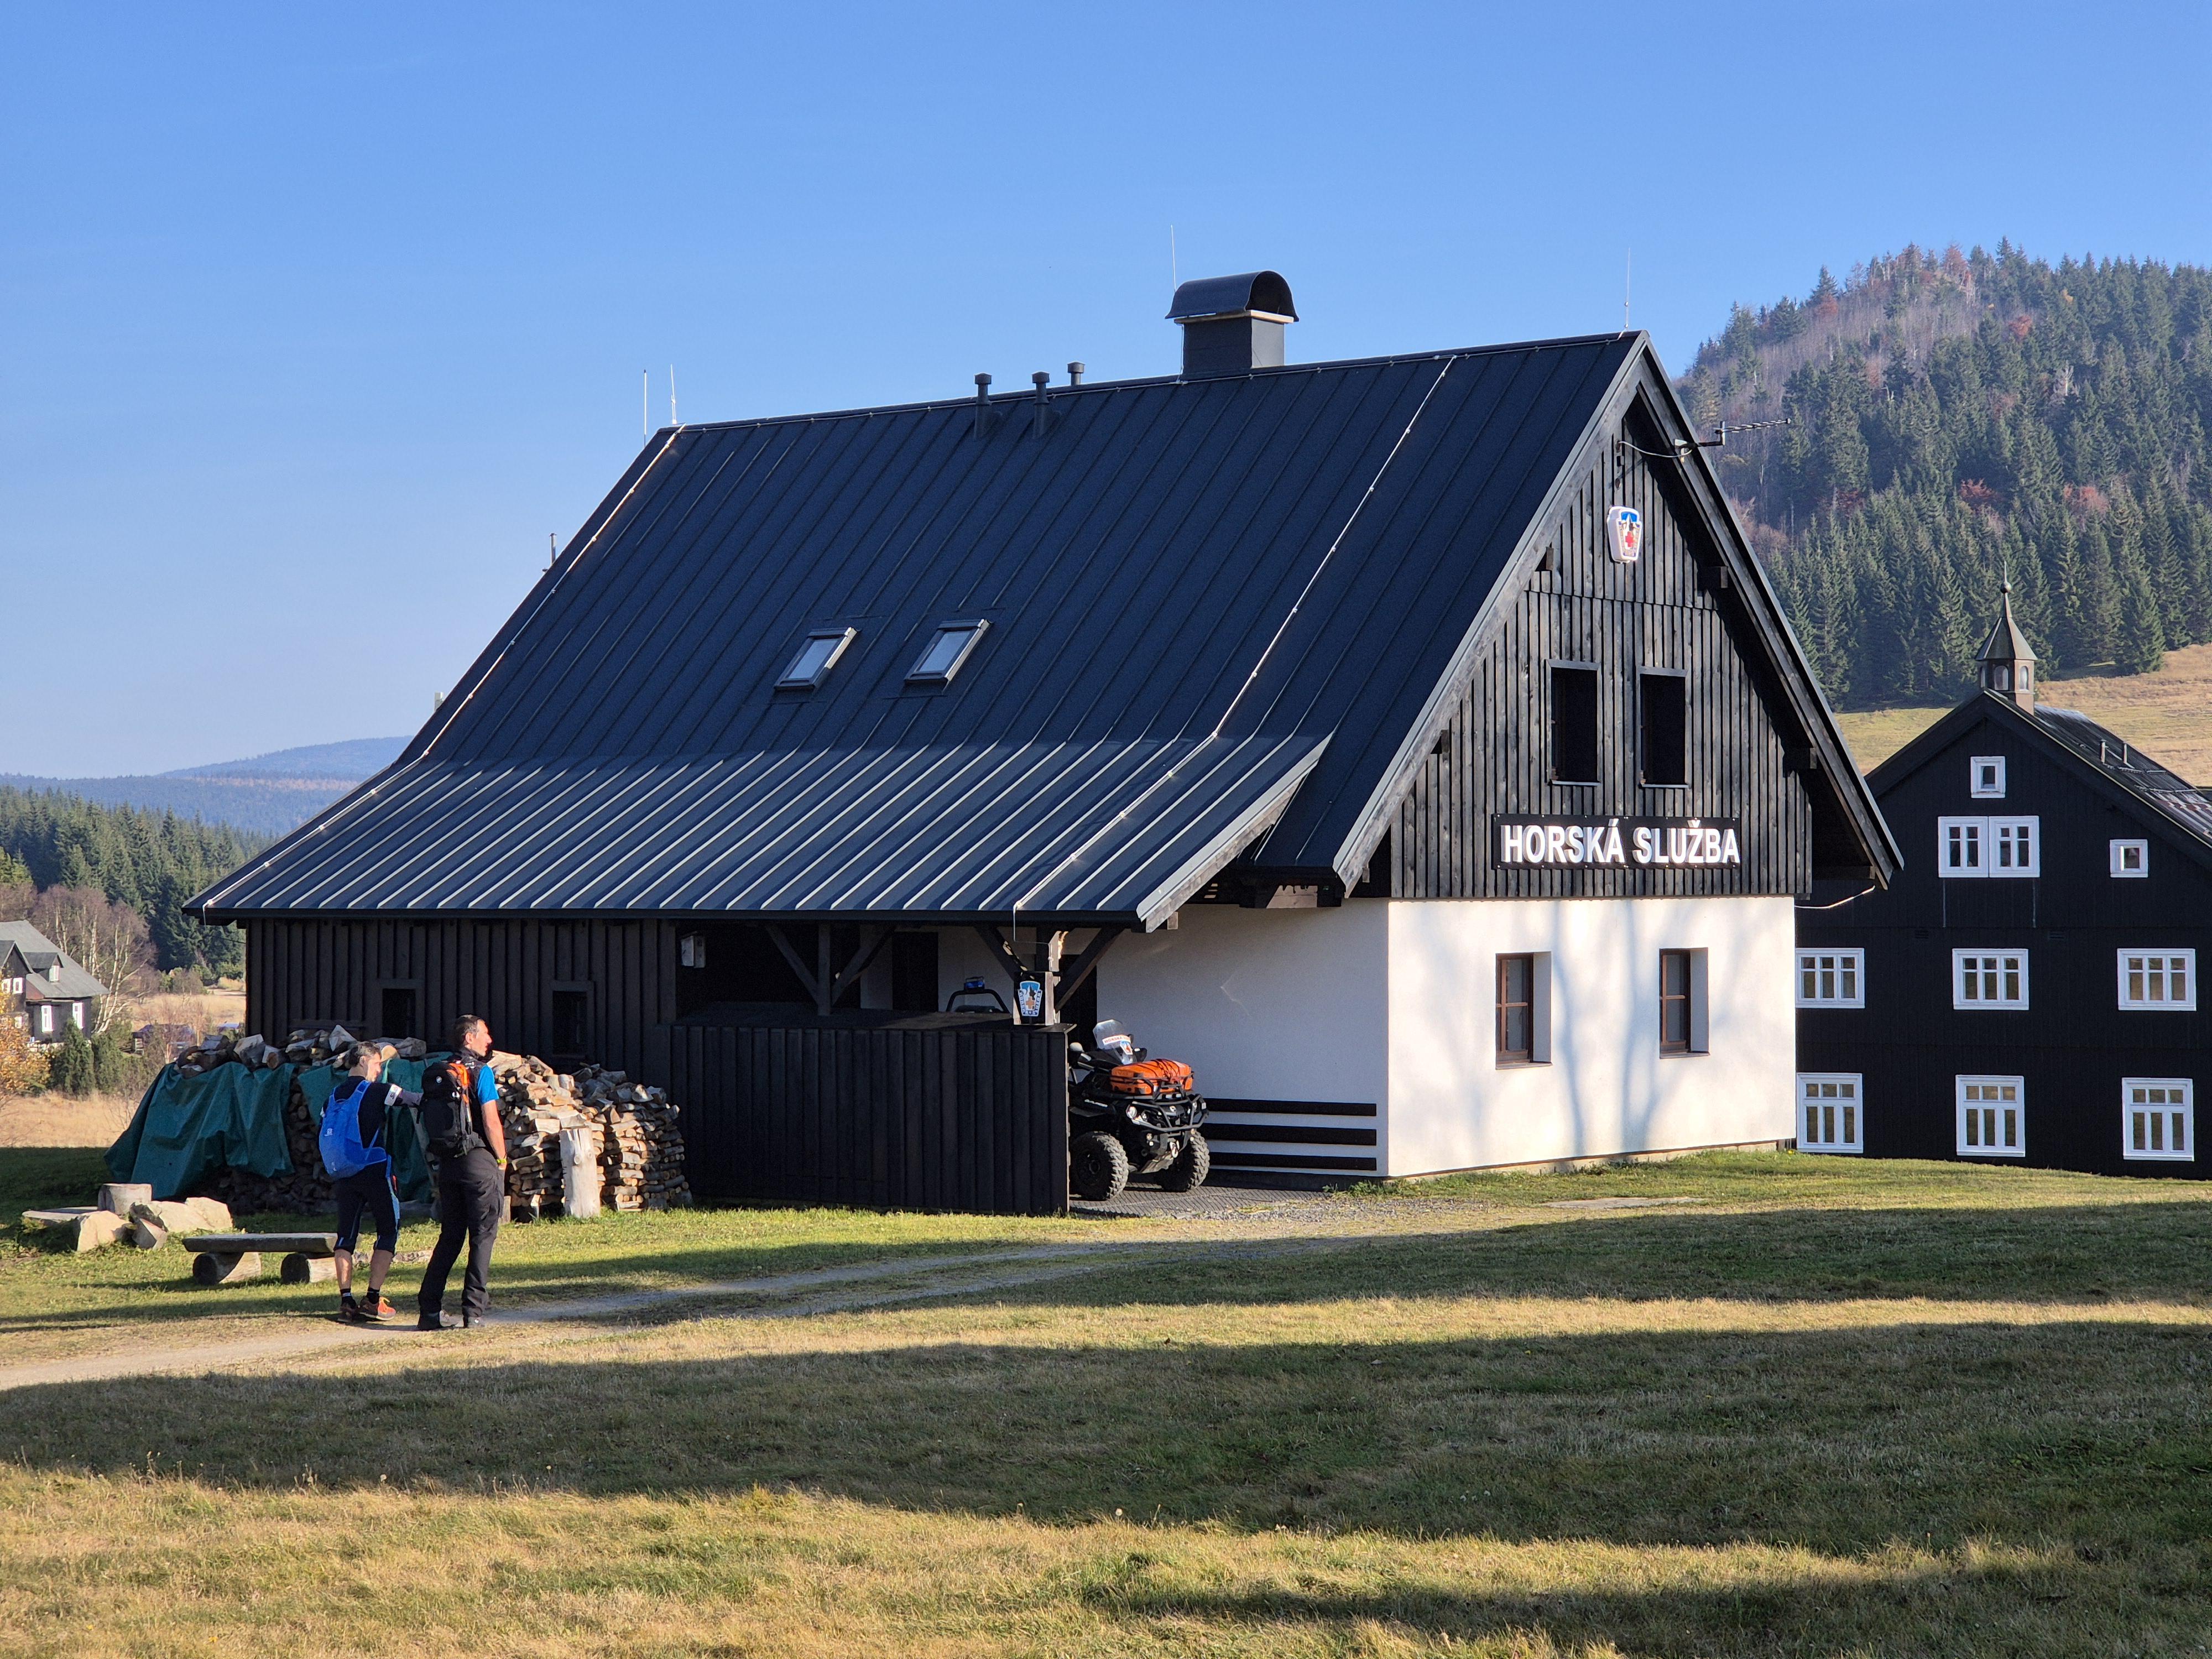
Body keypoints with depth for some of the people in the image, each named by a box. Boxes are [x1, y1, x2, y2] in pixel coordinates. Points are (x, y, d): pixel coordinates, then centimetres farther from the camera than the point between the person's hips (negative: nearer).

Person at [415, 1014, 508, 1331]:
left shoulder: (435, 1075, 11)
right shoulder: (480, 1072, -9)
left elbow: (430, 1123, 12)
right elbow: (491, 1122, -13)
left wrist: (438, 1160, 18)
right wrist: (502, 1160, -1)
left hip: (446, 1162, 6)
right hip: (478, 1160, -6)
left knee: (450, 1236, 11)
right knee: (482, 1236, 1)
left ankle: (429, 1310, 6)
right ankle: (474, 1310, -2)